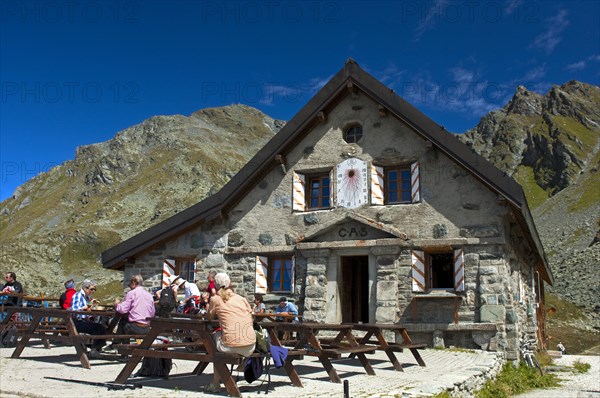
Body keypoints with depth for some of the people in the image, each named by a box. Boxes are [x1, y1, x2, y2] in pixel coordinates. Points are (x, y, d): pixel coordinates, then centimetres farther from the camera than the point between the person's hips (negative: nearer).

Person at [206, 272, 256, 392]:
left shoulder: (215, 299, 7)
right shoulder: (242, 299, 15)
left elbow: (210, 317, 23)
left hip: (231, 346, -4)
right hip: (250, 348, 4)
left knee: (215, 336, 26)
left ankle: (215, 383, 27)